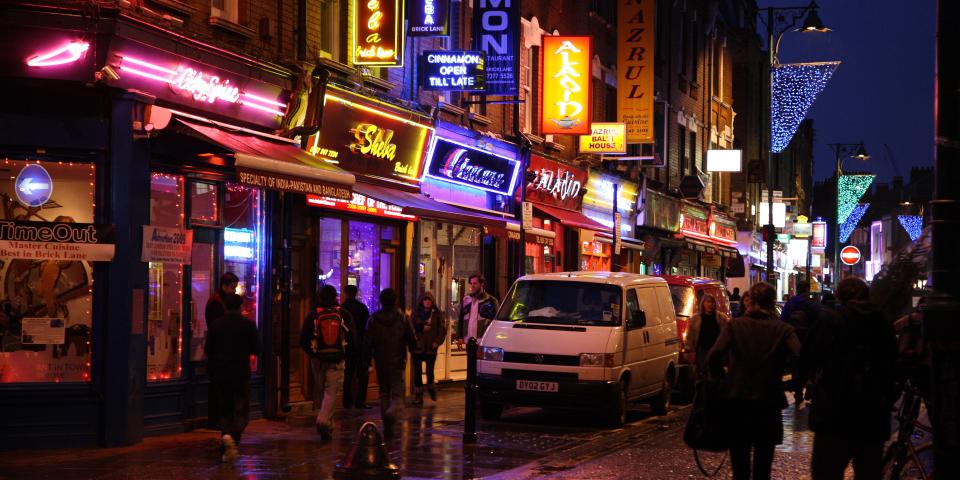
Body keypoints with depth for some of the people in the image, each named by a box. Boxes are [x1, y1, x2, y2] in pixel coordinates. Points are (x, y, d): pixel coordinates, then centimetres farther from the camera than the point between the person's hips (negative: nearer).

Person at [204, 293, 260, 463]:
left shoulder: (216, 325, 0)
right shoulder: (248, 325, -5)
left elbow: (207, 349, 4)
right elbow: (256, 349, -2)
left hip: (220, 374, 3)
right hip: (241, 374, -3)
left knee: (225, 411, 13)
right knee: (241, 412, 3)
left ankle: (225, 450, 7)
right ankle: (231, 436, -26)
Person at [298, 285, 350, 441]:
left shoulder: (312, 315, -1)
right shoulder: (343, 314, -1)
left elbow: (303, 340, -1)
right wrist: (345, 353, 15)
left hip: (318, 359, 1)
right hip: (337, 359, -1)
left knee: (321, 392, 14)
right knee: (331, 392, -3)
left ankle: (327, 425, 20)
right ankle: (324, 420, -23)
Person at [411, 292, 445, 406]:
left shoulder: (436, 313, 4)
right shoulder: (416, 313, 5)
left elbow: (442, 329, 3)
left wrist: (437, 341, -7)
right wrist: (421, 328, -14)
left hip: (431, 348, 0)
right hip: (418, 347, 0)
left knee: (430, 371, -1)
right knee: (418, 372, 0)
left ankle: (431, 388, 28)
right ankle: (418, 395, 6)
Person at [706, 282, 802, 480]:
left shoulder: (734, 325, -2)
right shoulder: (782, 330, -3)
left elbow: (714, 355, -16)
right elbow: (800, 354, -20)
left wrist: (718, 375, 0)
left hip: (737, 399, 0)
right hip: (768, 402, 0)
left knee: (739, 459, 12)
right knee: (763, 462, 11)